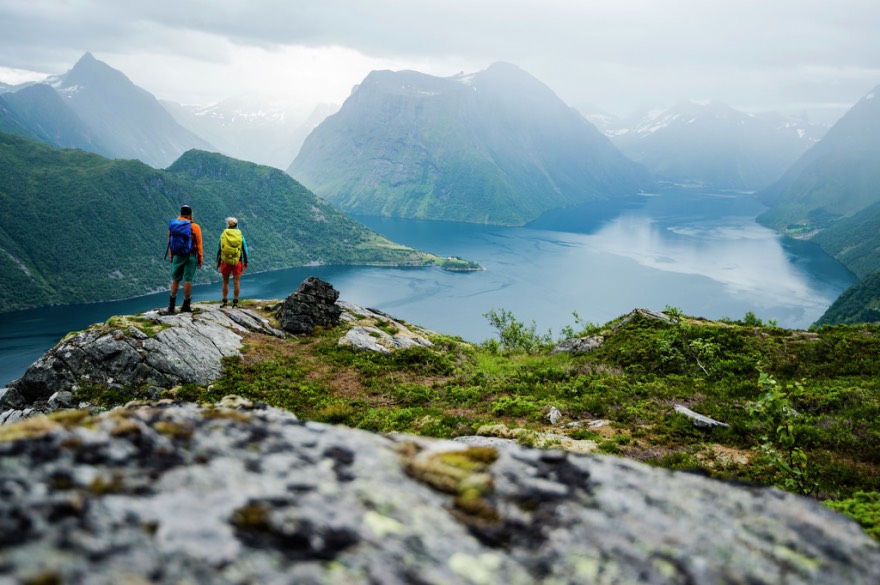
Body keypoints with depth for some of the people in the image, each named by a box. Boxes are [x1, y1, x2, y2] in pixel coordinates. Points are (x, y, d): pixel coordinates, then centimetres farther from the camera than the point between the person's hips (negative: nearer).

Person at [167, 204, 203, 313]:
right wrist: (200, 259, 0)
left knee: (175, 279, 13)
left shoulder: (173, 225, 3)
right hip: (191, 256, -3)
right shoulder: (195, 227, -6)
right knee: (188, 279, 0)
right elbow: (198, 244, -6)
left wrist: (171, 256, 15)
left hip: (177, 256, 3)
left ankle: (171, 304, 12)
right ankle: (186, 305, 3)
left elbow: (170, 242, 7)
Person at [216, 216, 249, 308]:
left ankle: (224, 301, 11)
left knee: (225, 282, 11)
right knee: (236, 282, 1)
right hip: (237, 262, 0)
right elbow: (245, 249, 3)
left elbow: (219, 249, 4)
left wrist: (218, 261, 12)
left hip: (225, 261, 0)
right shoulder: (240, 235, 1)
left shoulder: (223, 235, 0)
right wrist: (245, 261, 12)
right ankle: (235, 301, 0)